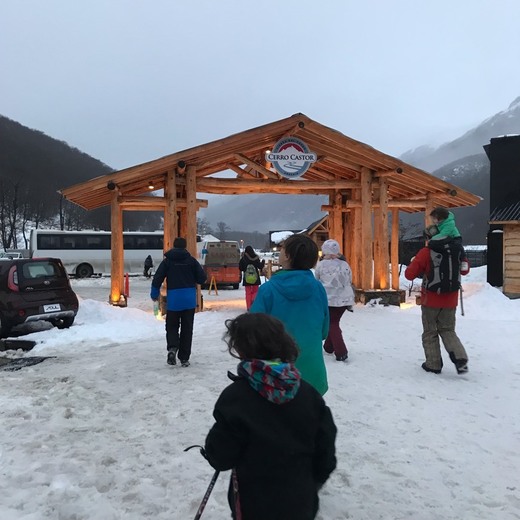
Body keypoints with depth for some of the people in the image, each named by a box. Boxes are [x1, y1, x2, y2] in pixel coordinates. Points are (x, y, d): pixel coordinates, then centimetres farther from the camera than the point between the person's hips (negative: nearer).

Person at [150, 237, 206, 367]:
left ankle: (172, 347, -13)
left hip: (173, 299, 0)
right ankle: (184, 358, 9)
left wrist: (154, 294, 11)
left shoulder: (167, 260, 0)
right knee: (187, 328, 9)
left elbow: (157, 278, -3)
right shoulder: (191, 260, 0)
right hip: (189, 299, 1)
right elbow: (202, 278, -2)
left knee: (172, 326, 13)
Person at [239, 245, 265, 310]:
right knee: (255, 291, 15)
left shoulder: (243, 259, -6)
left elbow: (240, 268, -2)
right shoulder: (256, 258, -5)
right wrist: (263, 262, 18)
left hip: (247, 279, 0)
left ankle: (249, 307, 4)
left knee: (248, 293, 8)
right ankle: (254, 300, -14)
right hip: (255, 278, 0)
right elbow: (260, 266, -1)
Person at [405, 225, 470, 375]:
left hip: (430, 300, -4)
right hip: (450, 301, 4)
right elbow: (465, 270, 17)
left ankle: (433, 364, 13)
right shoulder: (455, 251, 0)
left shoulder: (426, 252, -13)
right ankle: (460, 358, -3)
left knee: (430, 332, 11)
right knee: (448, 330, 17)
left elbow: (409, 274, -15)